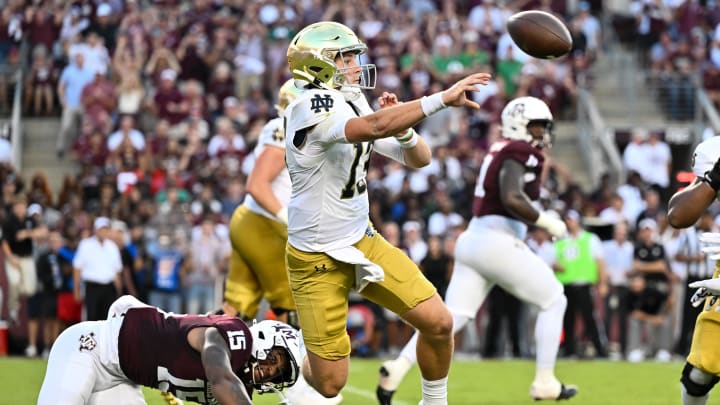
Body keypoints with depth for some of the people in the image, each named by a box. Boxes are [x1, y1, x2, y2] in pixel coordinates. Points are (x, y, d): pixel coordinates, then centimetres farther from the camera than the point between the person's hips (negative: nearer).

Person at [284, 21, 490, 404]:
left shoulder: (355, 107, 3)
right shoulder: (311, 107, -22)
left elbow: (419, 159, 7)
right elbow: (374, 127, -40)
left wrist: (400, 126, -14)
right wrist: (442, 98, -42)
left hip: (363, 242, 7)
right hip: (317, 261, -7)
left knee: (438, 322, -5)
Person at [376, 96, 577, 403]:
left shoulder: (499, 151, 19)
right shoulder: (519, 153, -9)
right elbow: (512, 199, -23)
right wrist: (546, 222, -13)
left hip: (472, 239, 9)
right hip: (498, 243, -9)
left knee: (452, 316, 2)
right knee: (554, 303, 8)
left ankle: (398, 367, -16)